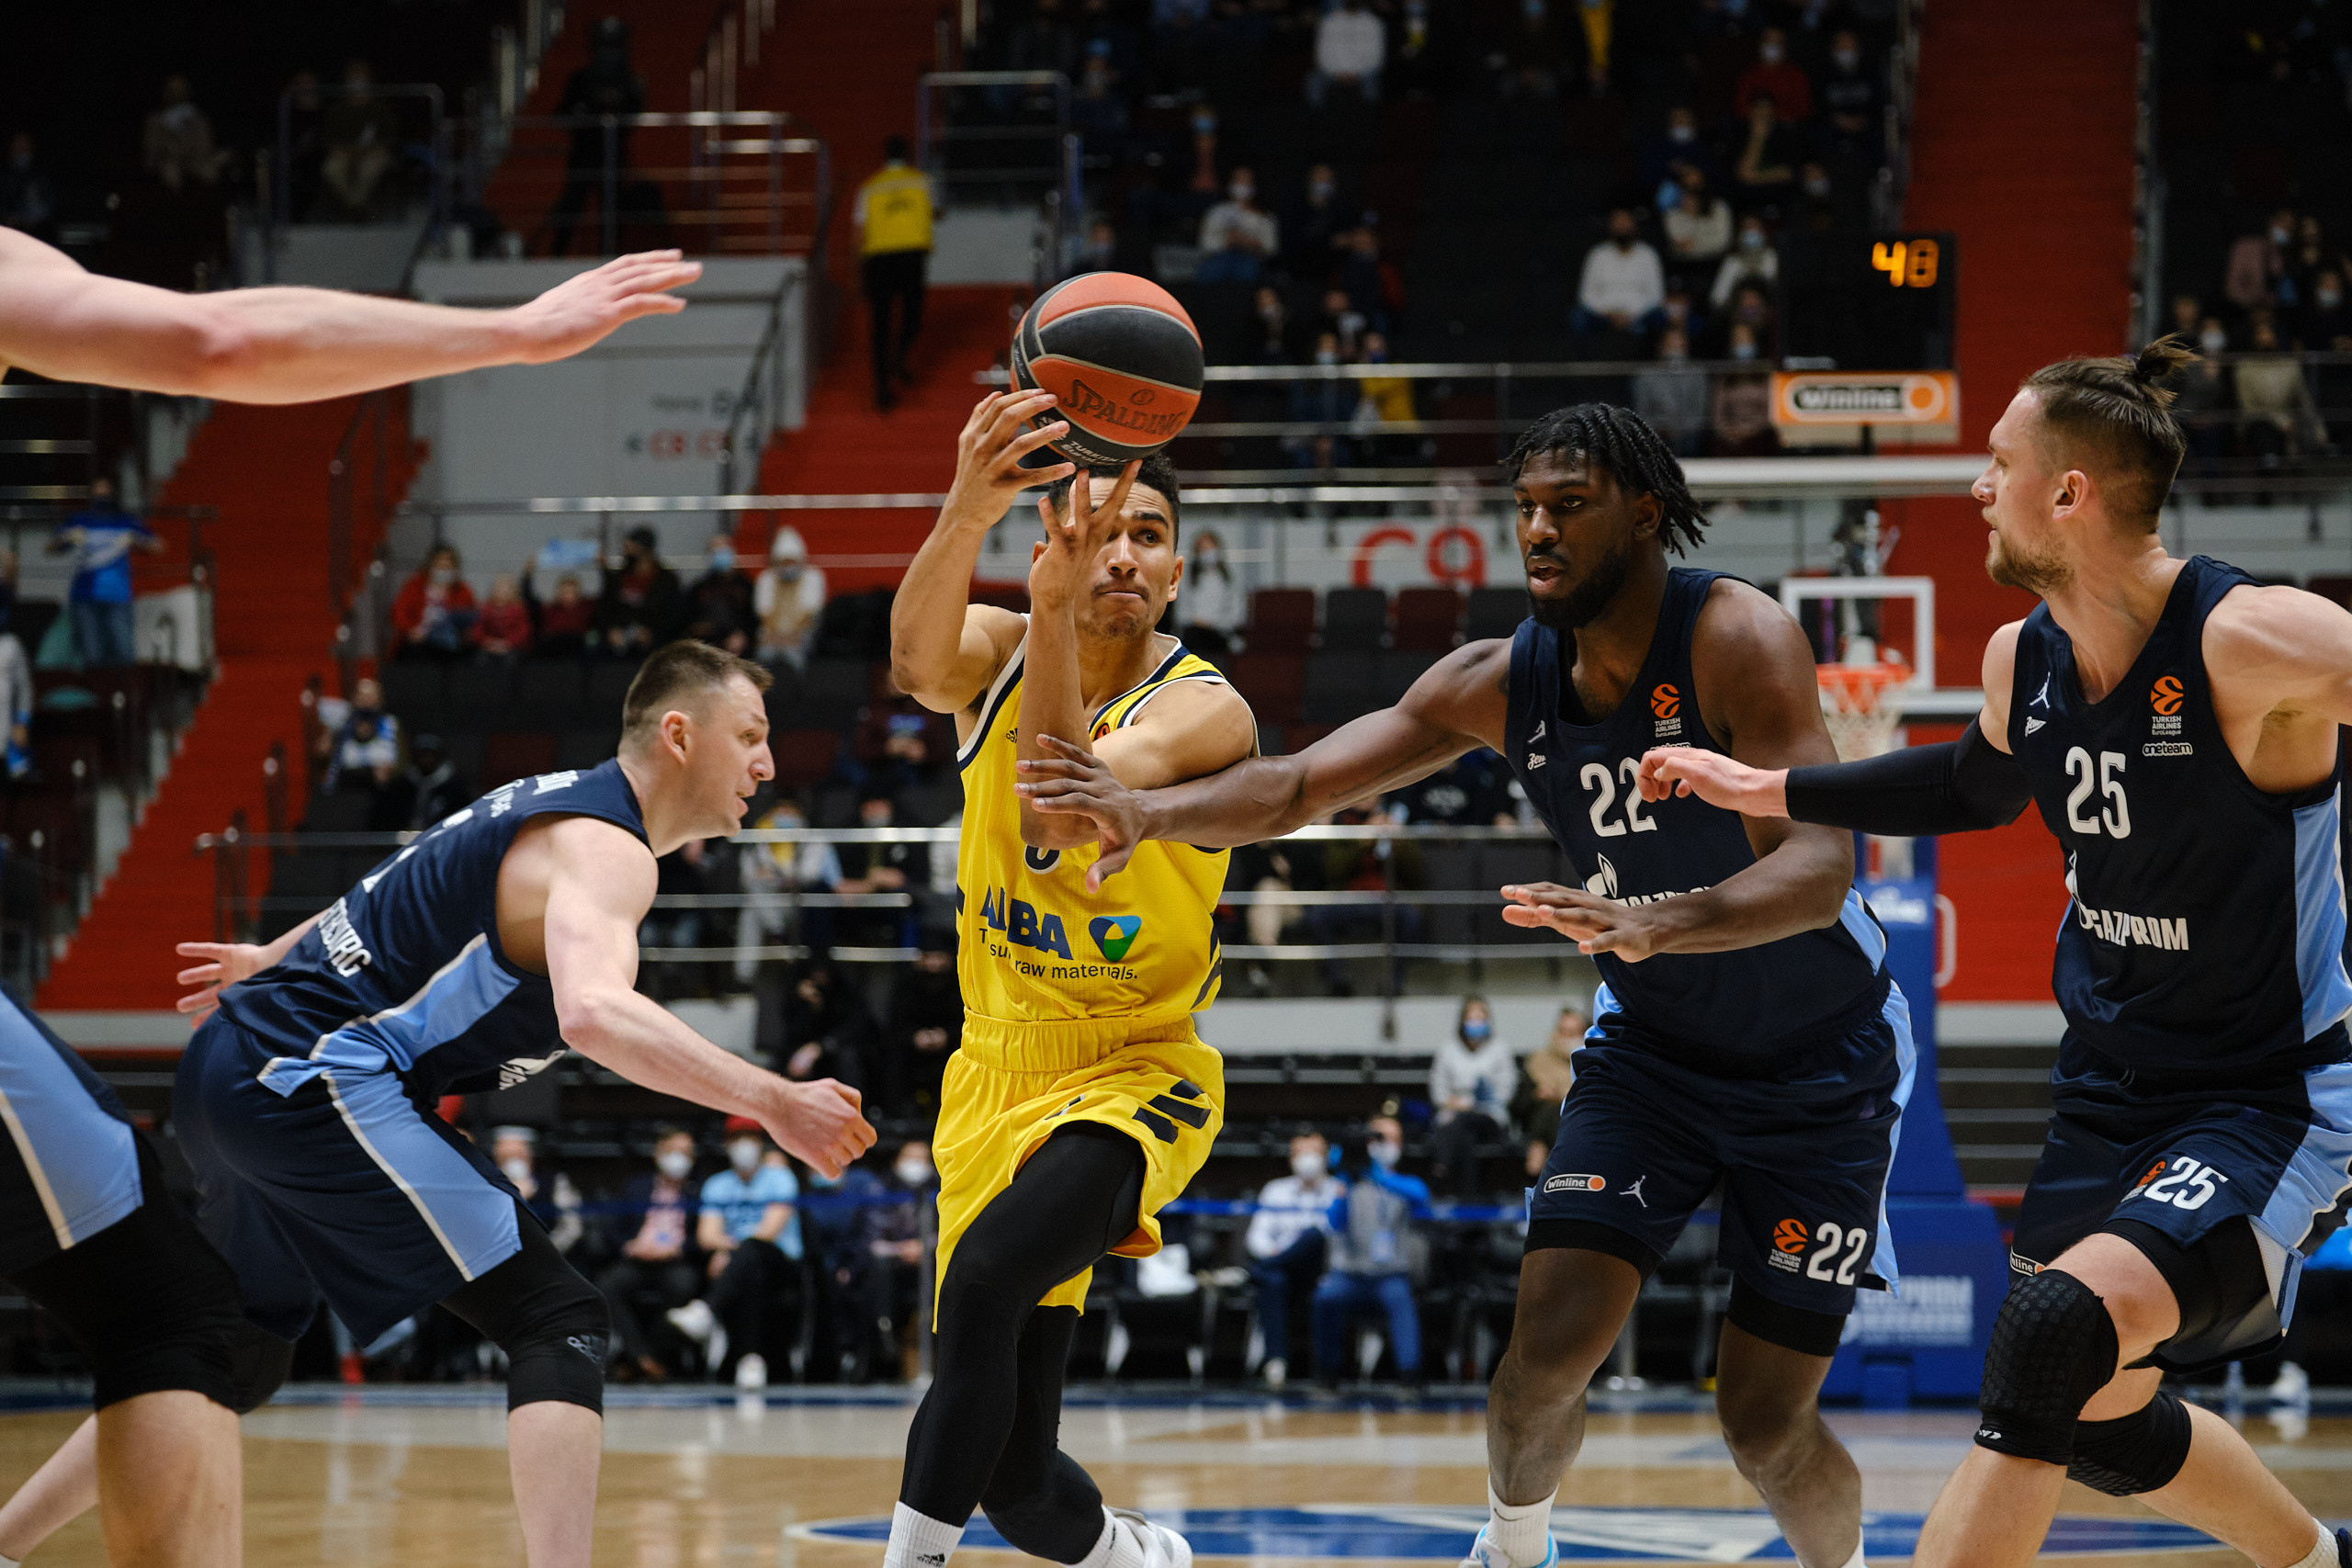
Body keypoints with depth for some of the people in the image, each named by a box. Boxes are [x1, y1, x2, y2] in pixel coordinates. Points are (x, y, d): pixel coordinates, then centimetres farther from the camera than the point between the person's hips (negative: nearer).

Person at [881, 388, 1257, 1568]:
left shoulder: (1204, 711, -15)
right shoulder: (999, 655, -3)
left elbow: (1058, 819, -34)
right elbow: (917, 656, -30)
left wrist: (1058, 614, -46)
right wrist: (971, 508, -51)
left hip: (1133, 1078, -5)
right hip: (999, 1072, 5)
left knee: (986, 1280, -35)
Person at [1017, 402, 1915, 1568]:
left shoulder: (1737, 639, -27)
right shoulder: (1504, 683, -10)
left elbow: (1820, 864, -39)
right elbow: (1300, 784, -9)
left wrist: (1659, 924, -57)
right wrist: (1154, 809, -29)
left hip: (1820, 1067, -4)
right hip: (1654, 1046, 4)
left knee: (1766, 1424, -5)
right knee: (1550, 1342, -11)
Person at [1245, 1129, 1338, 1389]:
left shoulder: (1339, 1193, 12)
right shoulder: (1276, 1190, 19)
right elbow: (1258, 1235, 10)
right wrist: (1270, 1251, -14)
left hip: (1320, 1270, -1)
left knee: (1313, 1234, -34)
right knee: (1274, 1280, -37)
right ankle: (1276, 1360, -45)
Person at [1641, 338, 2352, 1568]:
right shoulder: (2023, 659, 0)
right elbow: (1975, 786, 22)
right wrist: (1768, 792, 22)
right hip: (2108, 1092, 8)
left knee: (2062, 1333, -30)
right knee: (2093, 1417, 21)